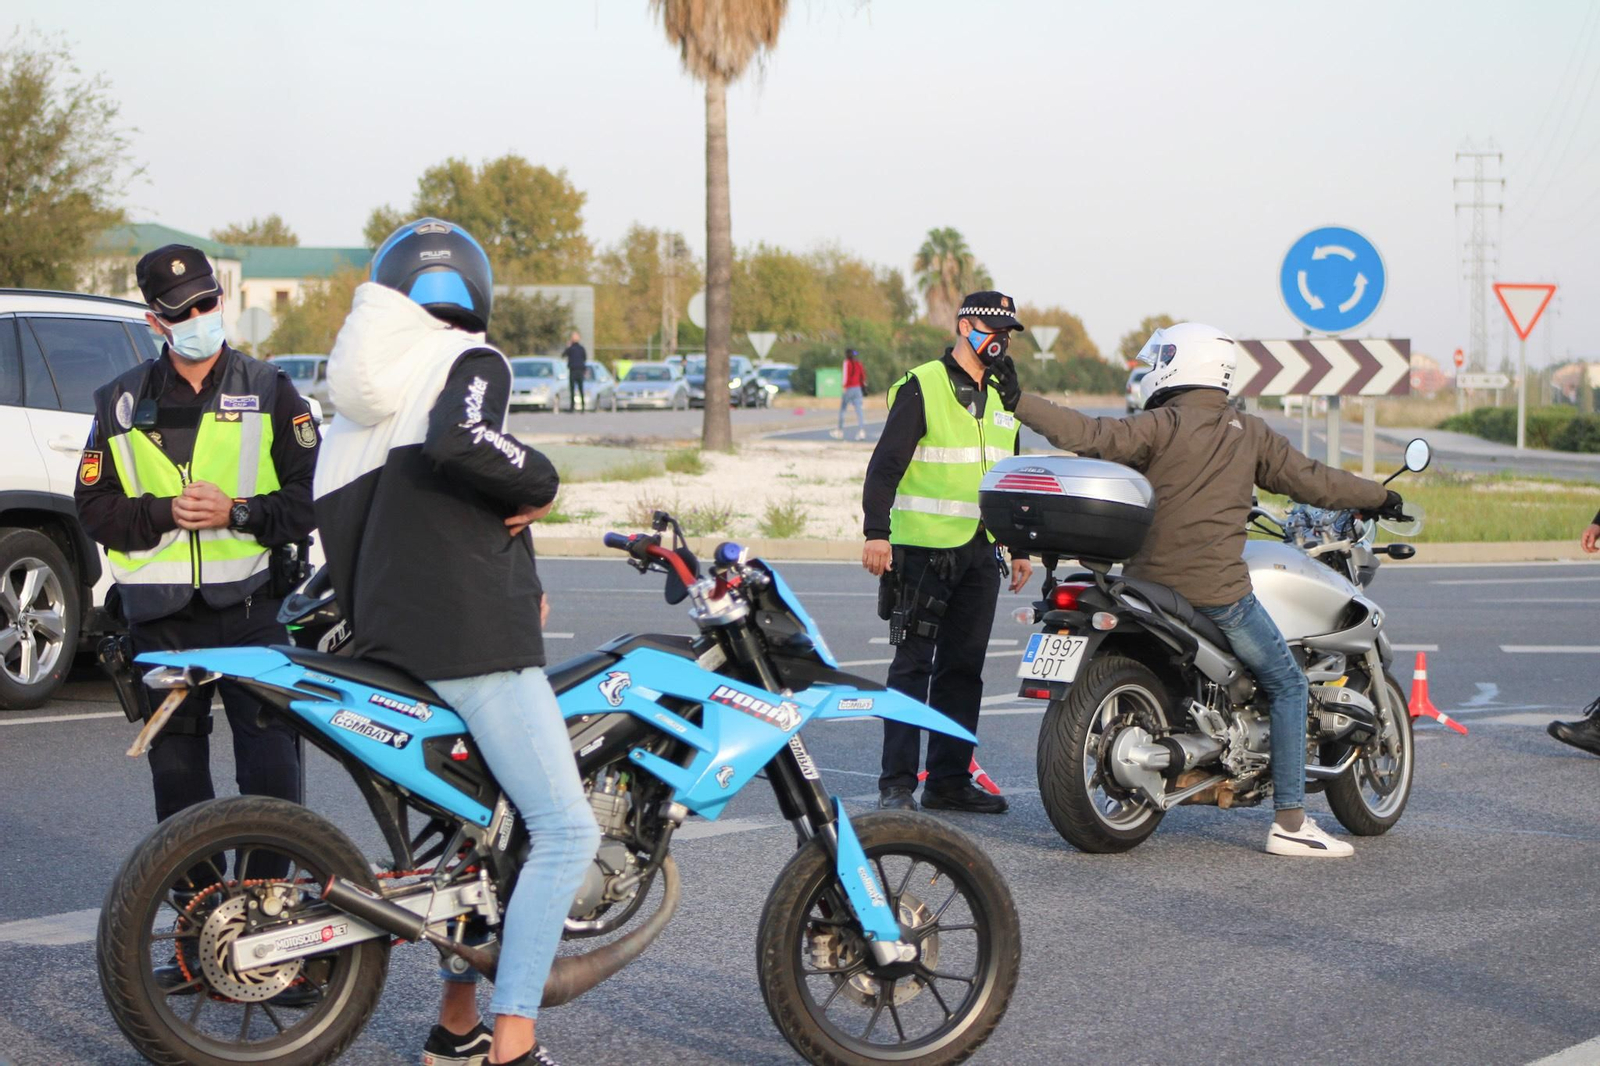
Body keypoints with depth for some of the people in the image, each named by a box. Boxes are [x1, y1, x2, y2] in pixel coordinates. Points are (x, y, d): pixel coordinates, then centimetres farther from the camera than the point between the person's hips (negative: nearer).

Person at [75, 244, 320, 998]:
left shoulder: (268, 391, 5)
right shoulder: (122, 402, 11)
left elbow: (311, 495, 0)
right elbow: (95, 506, 7)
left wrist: (238, 511, -15)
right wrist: (165, 512, -11)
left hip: (250, 607, -3)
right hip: (161, 618, 3)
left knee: (270, 777, -9)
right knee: (177, 777, 8)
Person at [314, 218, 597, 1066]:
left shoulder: (358, 400, 17)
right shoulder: (469, 364, -8)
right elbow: (458, 442, -30)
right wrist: (541, 484, -13)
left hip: (389, 641, 9)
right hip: (473, 638, -9)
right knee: (564, 829, -9)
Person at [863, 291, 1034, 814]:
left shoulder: (1002, 398, 18)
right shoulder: (921, 387, -5)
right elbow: (886, 463, -11)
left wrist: (1020, 548, 22)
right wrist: (876, 531, -21)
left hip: (980, 554, 7)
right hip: (923, 549, -7)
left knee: (964, 668, 7)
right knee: (913, 664, -6)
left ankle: (949, 780, 12)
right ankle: (897, 782, -4)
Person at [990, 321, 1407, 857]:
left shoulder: (1161, 425, -2)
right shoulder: (1249, 432, 6)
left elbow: (1093, 436, -15)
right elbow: (1312, 480, 12)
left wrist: (1018, 400, -16)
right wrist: (1378, 497, 27)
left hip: (1150, 586, 1)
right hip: (1217, 592, -1)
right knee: (1288, 687, 10)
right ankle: (1290, 822, 1)